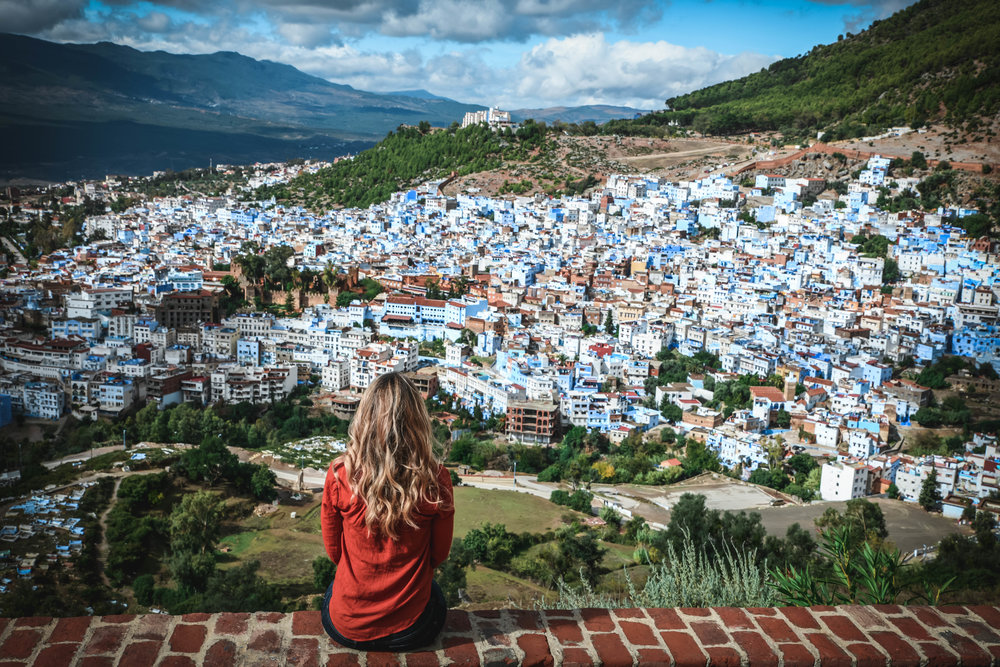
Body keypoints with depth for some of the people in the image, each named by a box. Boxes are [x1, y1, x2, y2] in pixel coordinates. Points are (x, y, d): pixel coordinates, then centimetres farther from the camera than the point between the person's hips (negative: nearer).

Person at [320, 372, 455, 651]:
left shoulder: (339, 475, -18)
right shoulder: (436, 481, -20)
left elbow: (334, 551, -2)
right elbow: (439, 555, -4)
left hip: (347, 628, 1)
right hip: (411, 629, 0)